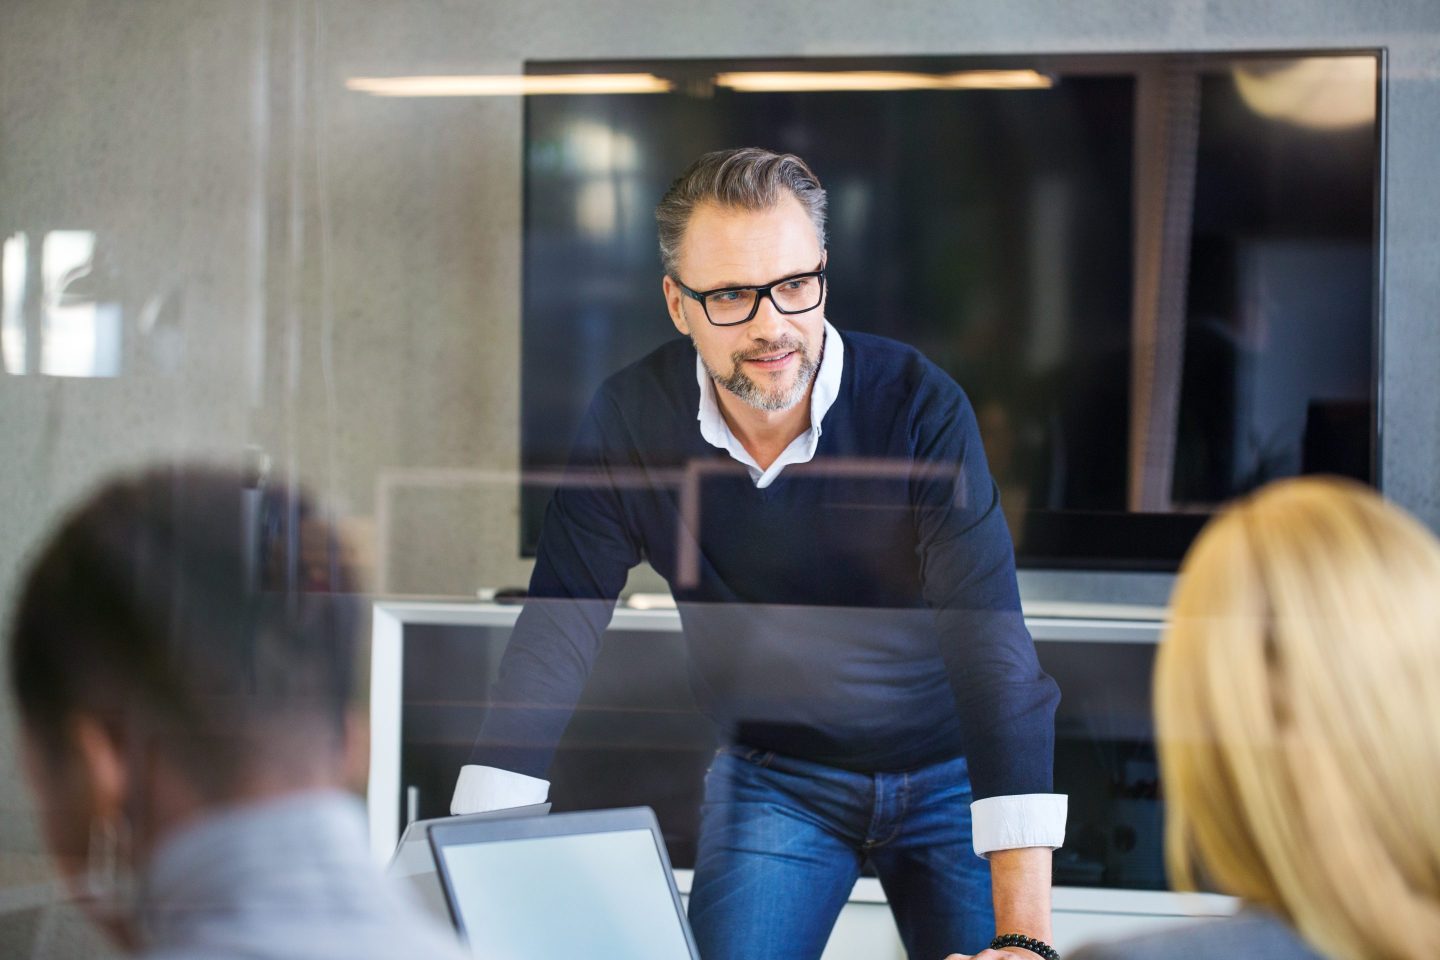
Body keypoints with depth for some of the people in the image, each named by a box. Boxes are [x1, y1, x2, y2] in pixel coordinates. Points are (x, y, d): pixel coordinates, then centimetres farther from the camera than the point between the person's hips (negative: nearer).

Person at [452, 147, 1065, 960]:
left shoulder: (921, 406, -24)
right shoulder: (631, 420, -15)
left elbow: (993, 648, -31)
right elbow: (556, 636, -12)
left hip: (951, 771, -2)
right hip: (775, 772, 2)